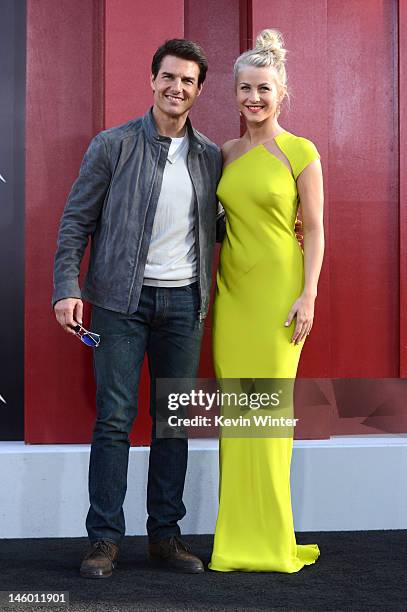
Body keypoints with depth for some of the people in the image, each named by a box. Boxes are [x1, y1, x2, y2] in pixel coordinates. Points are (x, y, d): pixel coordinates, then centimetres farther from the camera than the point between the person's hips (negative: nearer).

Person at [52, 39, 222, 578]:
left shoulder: (211, 157, 10)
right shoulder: (113, 145, 0)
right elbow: (77, 220, 0)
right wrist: (66, 289, -10)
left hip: (184, 301, 3)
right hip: (124, 298, -3)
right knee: (115, 418, -3)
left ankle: (165, 534, 16)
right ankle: (105, 538, 6)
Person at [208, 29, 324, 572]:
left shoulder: (300, 152, -3)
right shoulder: (227, 154, 11)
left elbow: (315, 229, -4)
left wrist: (308, 296, -11)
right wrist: (210, 288, 13)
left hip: (277, 289, -5)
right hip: (231, 288, 5)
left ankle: (269, 537, 9)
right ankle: (239, 537, 12)